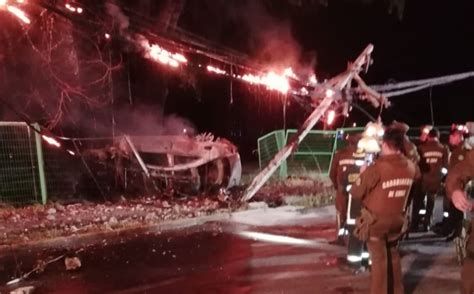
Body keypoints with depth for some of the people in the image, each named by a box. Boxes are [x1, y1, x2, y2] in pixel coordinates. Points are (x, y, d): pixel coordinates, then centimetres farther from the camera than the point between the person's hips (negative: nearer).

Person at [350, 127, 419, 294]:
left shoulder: (376, 168, -25)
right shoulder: (410, 167, -7)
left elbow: (356, 193, -17)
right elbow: (416, 176, 19)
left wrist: (363, 174, 0)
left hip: (376, 221, -6)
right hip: (397, 220, 6)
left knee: (379, 259, 3)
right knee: (392, 254, 24)